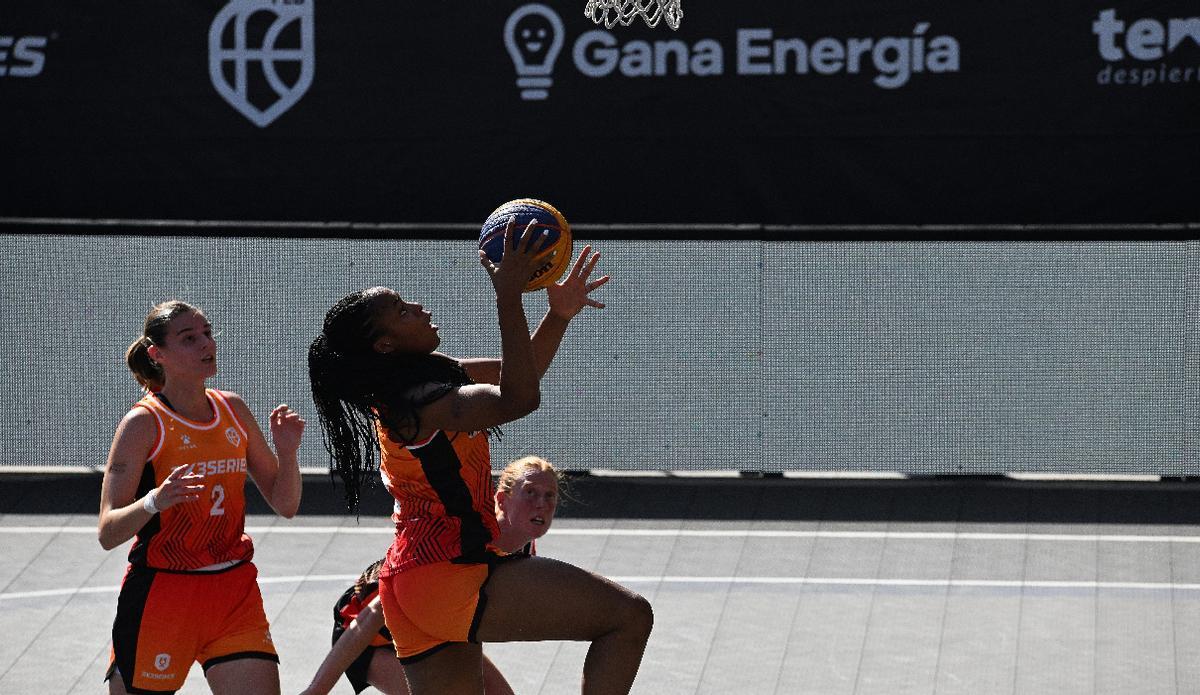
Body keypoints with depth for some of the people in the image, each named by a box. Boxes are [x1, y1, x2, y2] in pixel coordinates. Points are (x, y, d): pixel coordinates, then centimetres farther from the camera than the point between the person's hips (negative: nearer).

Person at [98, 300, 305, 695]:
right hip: (160, 597, -4)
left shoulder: (233, 410, 7)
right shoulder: (144, 423, -9)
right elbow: (108, 534, -16)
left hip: (235, 595, 4)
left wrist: (286, 451, -7)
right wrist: (155, 500, -34)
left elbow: (285, 506, 12)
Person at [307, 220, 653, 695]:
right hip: (449, 578, -11)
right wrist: (508, 299, -33)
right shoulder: (418, 402, -19)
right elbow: (518, 399, -32)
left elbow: (519, 373, 22)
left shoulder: (432, 373, 11)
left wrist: (558, 316, 5)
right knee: (629, 615, -13)